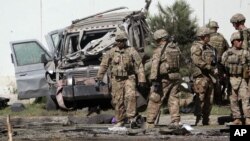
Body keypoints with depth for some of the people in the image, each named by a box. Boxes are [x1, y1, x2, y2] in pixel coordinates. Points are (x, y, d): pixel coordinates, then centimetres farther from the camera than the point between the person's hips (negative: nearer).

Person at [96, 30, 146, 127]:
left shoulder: (132, 51, 1)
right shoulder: (112, 52, 7)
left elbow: (139, 66, 0)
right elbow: (104, 65, 13)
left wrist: (141, 79, -7)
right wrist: (99, 77, 11)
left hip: (129, 78, -2)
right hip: (116, 79, 2)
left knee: (130, 96, -22)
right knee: (118, 100, 1)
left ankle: (131, 117, -16)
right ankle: (120, 121, 11)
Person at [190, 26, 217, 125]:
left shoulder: (208, 47, 19)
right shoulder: (196, 47, -7)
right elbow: (198, 61, -18)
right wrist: (212, 69, -19)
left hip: (209, 76, 8)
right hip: (200, 76, -8)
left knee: (209, 100, 8)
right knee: (200, 99, -11)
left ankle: (206, 120, 14)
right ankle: (197, 119, -10)